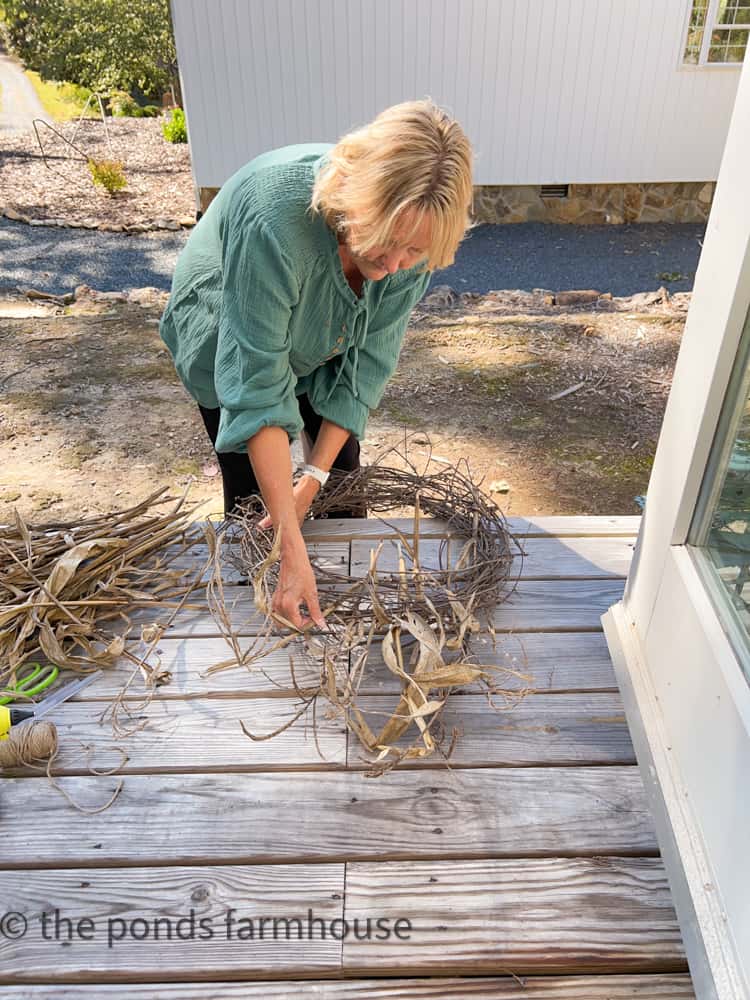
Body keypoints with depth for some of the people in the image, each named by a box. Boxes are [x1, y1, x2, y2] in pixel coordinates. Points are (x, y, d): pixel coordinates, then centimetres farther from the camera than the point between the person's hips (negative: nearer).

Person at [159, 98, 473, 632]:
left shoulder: (414, 234, -29)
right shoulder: (274, 219, -45)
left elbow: (368, 359, -20)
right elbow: (257, 386, -43)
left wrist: (315, 477, -24)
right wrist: (293, 551, -45)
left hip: (319, 350, 4)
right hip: (230, 343, -3)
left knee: (343, 469, 12)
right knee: (252, 493, 2)